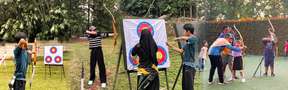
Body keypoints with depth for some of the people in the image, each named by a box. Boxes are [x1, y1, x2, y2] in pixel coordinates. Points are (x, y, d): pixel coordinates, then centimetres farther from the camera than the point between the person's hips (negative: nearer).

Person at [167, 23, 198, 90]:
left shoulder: (194, 38, -10)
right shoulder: (188, 41, 16)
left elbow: (183, 38, -26)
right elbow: (181, 51, 20)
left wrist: (178, 38, -3)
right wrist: (170, 46, 22)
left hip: (190, 66, -9)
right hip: (185, 65, 9)